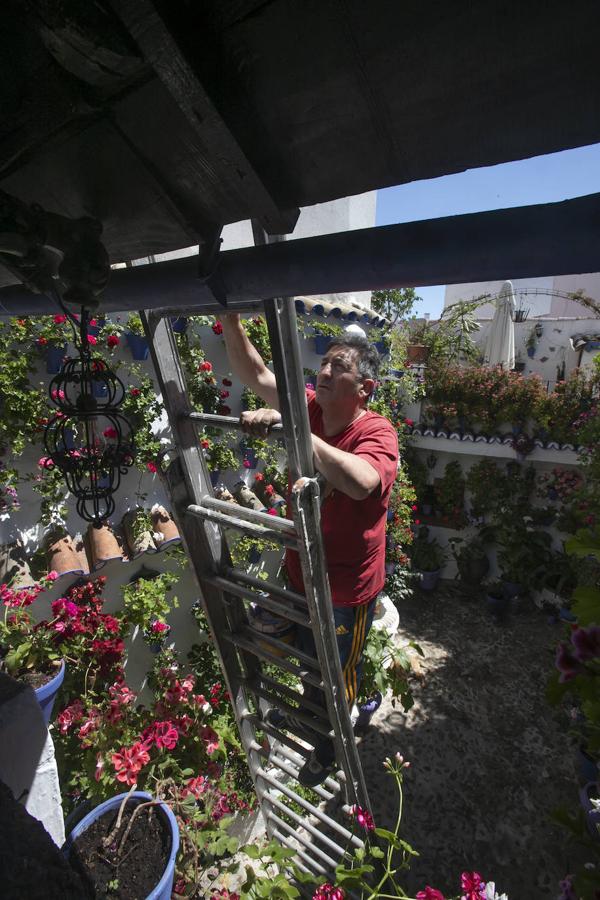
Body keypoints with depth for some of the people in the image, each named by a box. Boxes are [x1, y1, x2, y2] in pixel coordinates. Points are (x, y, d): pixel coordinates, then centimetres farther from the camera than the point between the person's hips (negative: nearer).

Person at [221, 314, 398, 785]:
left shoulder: (377, 433, -27)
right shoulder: (309, 408, -10)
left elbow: (360, 482, -49)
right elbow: (255, 373, -12)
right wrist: (229, 318, -24)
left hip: (347, 587, -6)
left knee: (340, 670, 22)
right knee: (307, 653, 33)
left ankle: (331, 740, 53)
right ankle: (311, 706, 66)